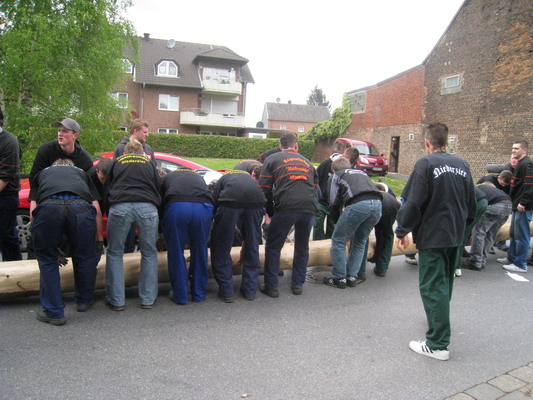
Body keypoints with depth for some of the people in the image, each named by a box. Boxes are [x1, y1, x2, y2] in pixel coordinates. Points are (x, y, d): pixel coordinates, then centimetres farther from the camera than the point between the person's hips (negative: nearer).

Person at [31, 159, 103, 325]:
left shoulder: (42, 173, 38)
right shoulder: (82, 173, 38)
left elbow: (33, 209, 26)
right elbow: (97, 210, 27)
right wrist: (99, 238, 32)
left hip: (48, 206, 0)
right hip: (81, 207, 0)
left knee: (47, 260, 18)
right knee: (85, 257, 20)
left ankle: (53, 312, 21)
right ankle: (84, 301, 37)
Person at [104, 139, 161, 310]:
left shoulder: (117, 162, 26)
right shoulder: (149, 164, 26)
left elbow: (106, 190, 25)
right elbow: (157, 190, 23)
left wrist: (109, 212, 35)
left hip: (120, 207, 0)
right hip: (147, 208, 1)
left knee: (114, 253, 14)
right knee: (149, 253, 14)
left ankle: (116, 300, 14)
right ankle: (148, 299, 17)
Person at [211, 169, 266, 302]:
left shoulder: (223, 178, 36)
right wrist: (243, 250, 52)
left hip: (230, 201, -3)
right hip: (257, 200, 3)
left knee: (221, 247, 14)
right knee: (252, 247, 21)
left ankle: (226, 291, 21)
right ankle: (250, 290, 30)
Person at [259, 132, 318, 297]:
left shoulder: (272, 159, 16)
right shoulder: (307, 161, 28)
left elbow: (265, 190, 8)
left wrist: (272, 212, 18)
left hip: (286, 208, -4)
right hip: (309, 209, 4)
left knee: (273, 248, 12)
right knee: (302, 248, 22)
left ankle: (271, 287, 15)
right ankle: (297, 285, 28)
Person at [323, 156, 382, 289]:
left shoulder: (337, 175, 22)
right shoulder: (362, 173, 36)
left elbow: (334, 201, 18)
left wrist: (335, 222, 35)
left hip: (358, 205, -5)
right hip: (377, 204, 6)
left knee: (338, 241, 9)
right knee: (360, 243, 21)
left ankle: (339, 278, 12)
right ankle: (351, 277, 23)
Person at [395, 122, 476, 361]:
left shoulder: (426, 164, -13)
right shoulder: (462, 165, 8)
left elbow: (413, 203, -19)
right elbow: (472, 204, 15)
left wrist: (402, 231, -9)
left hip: (432, 236, -7)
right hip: (456, 236, 7)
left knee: (432, 288, -2)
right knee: (445, 283, 23)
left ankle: (438, 345, 1)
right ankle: (438, 319, 43)